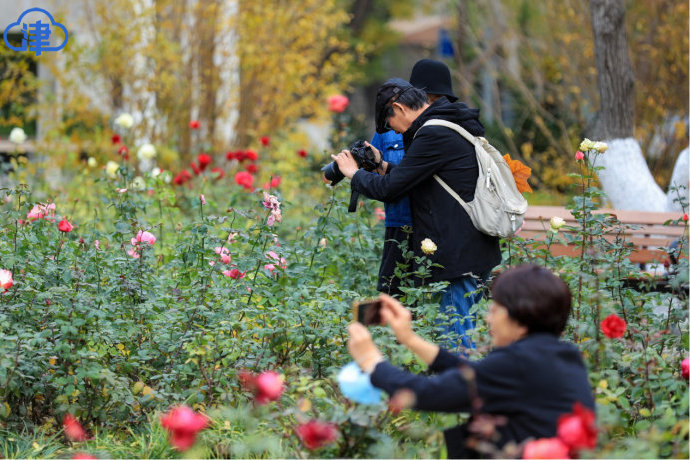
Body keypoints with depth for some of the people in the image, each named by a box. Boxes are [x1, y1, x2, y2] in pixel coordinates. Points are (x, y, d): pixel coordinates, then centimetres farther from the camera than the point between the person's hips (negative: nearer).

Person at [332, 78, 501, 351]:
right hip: (478, 251, 10)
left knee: (458, 338, -6)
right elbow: (416, 179, 26)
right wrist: (384, 167, 21)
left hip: (460, 255, -10)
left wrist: (354, 174, 3)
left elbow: (389, 189, -14)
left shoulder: (433, 135, -16)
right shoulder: (452, 126, 15)